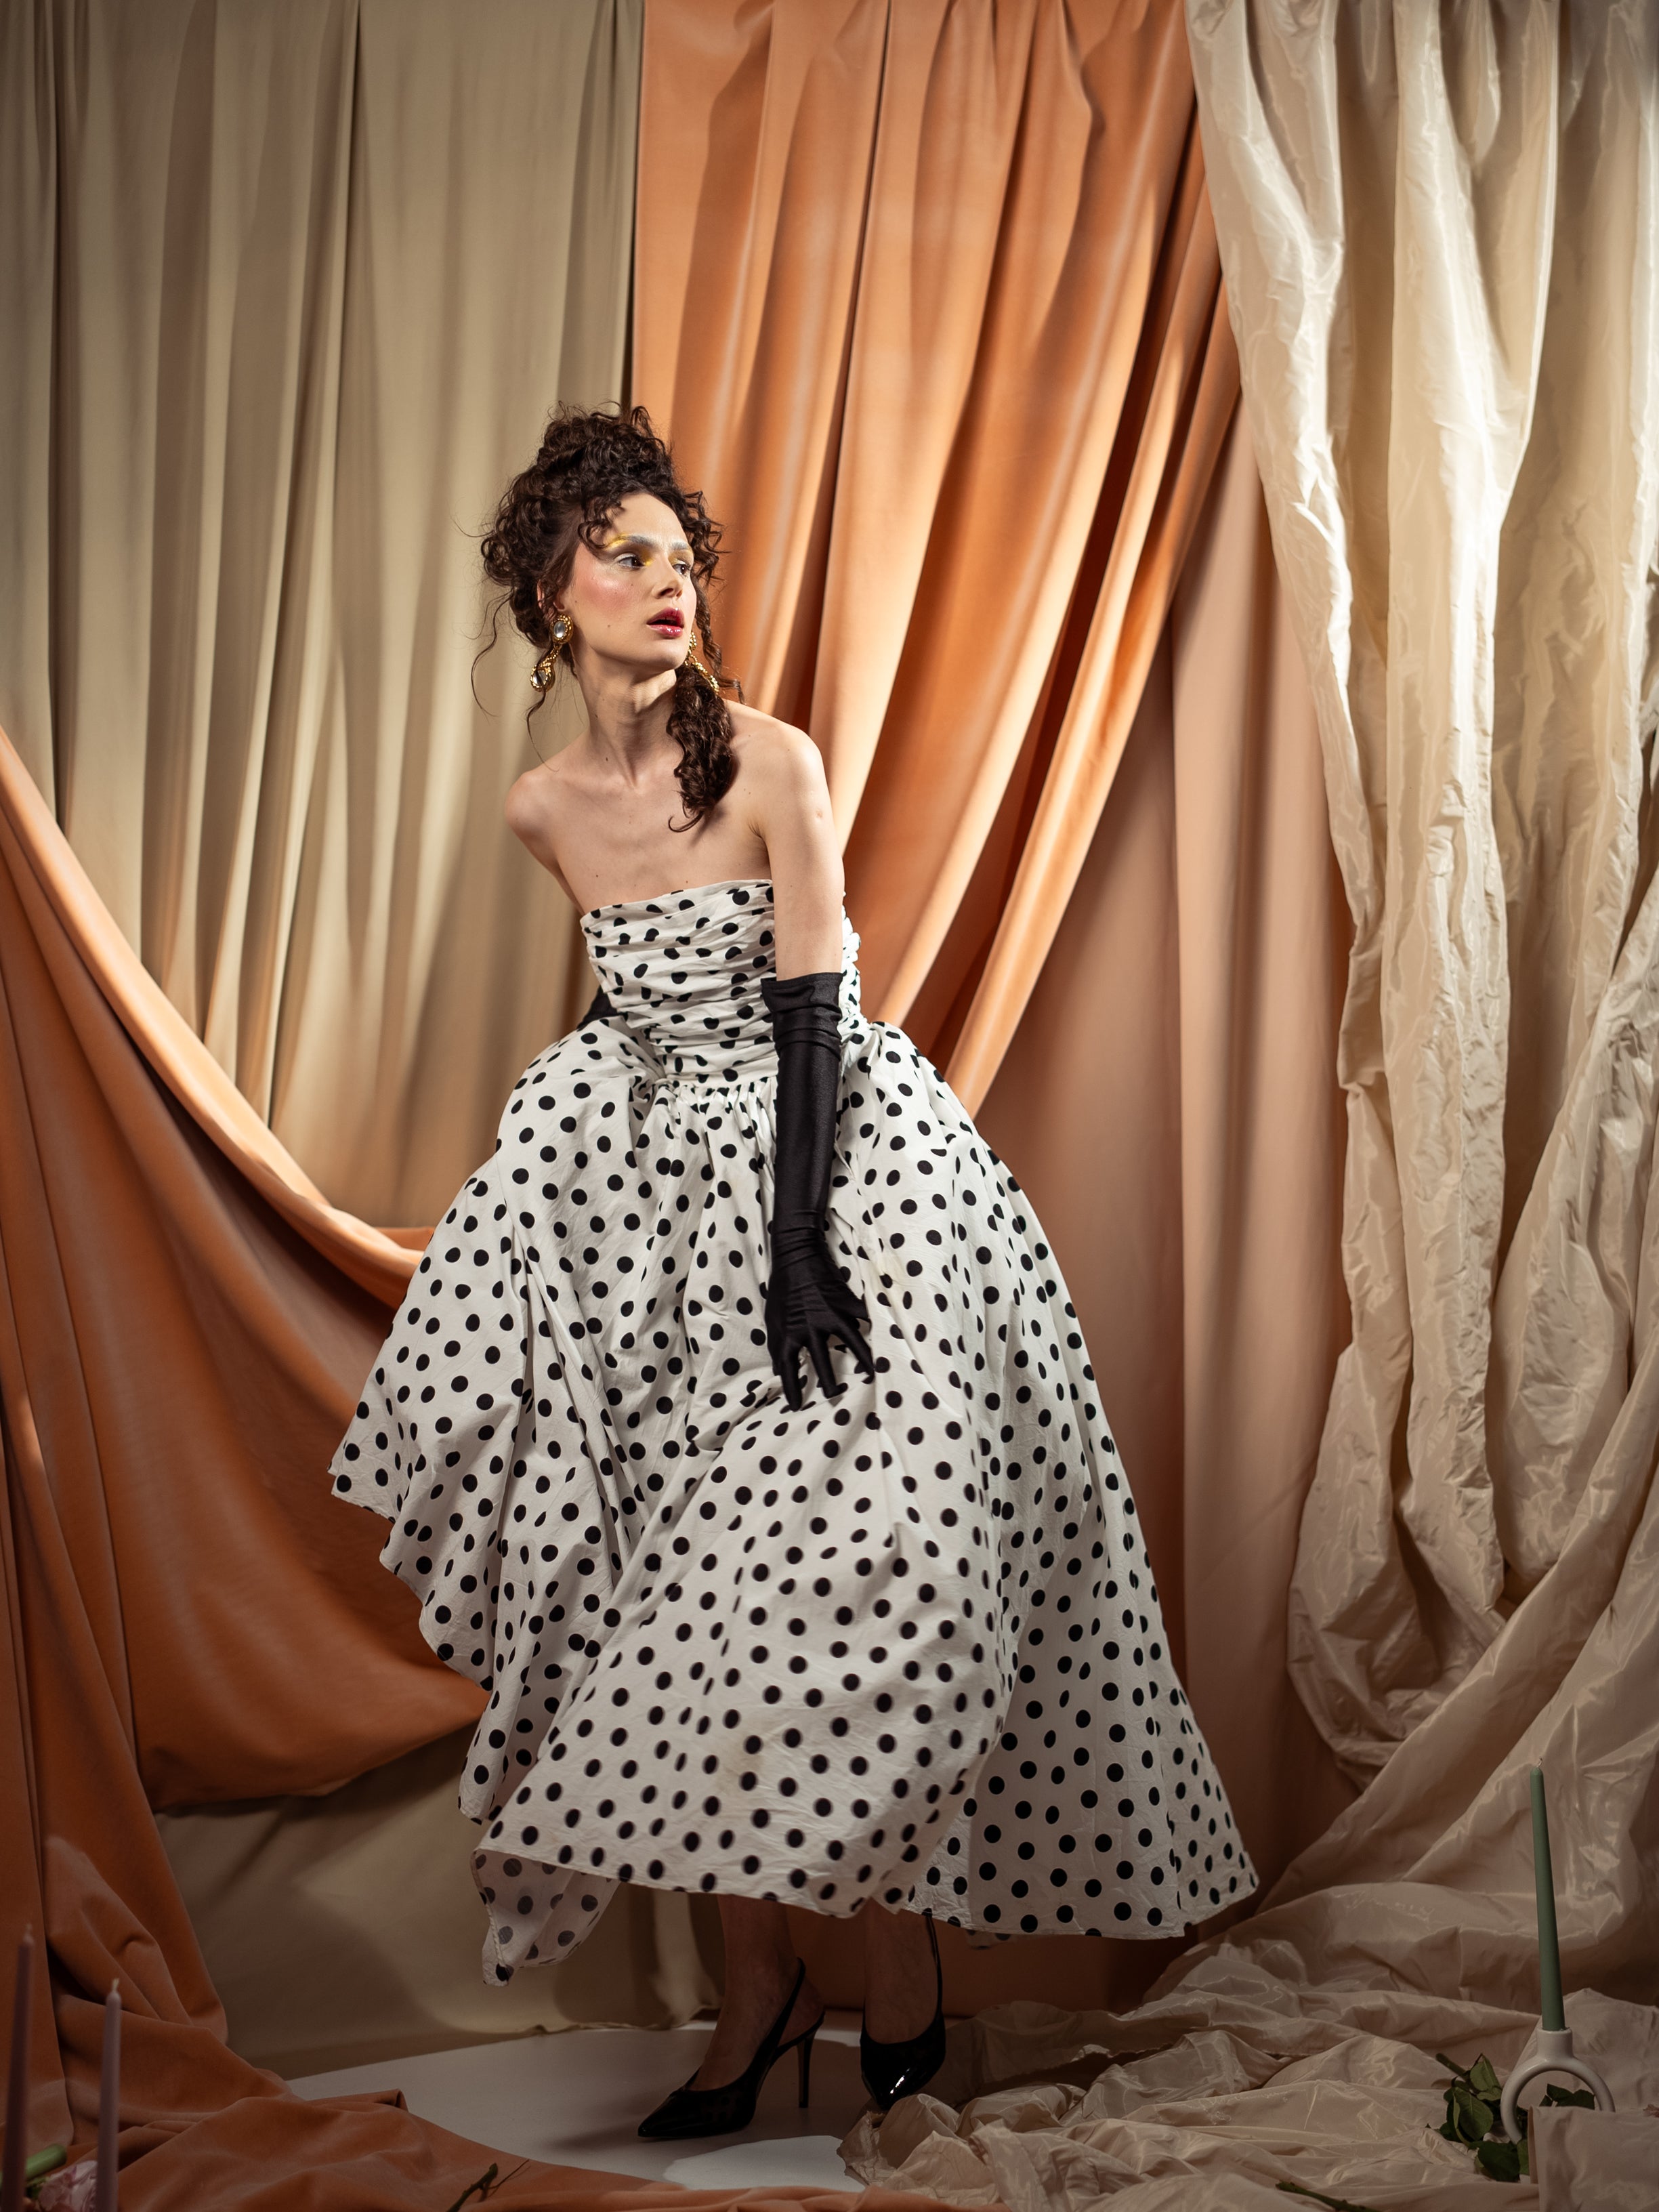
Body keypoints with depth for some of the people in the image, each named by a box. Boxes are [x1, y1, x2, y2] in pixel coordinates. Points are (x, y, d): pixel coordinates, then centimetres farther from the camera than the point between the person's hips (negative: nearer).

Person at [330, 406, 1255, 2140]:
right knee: (682, 1574, 1)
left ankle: (898, 1951, 8)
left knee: (840, 1550, -11)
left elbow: (811, 1016, -15)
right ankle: (757, 1983, 12)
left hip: (841, 1166, -5)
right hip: (666, 1193, 5)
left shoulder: (771, 766, -11)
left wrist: (800, 1246, -22)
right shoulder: (542, 811, 5)